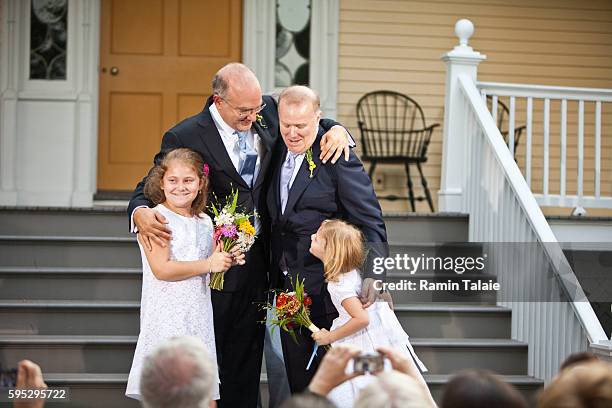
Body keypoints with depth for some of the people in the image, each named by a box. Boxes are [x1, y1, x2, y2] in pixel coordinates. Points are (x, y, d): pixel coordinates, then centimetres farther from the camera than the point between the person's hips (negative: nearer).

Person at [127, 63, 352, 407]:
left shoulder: (267, 112, -1)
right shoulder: (186, 137, -14)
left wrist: (335, 129, -7)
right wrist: (141, 213, -31)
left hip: (257, 260, 5)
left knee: (247, 358, 12)